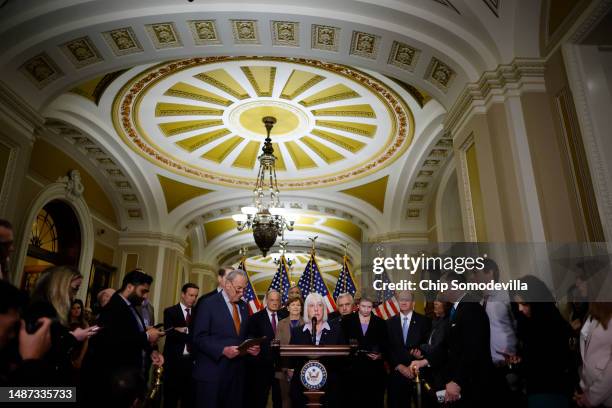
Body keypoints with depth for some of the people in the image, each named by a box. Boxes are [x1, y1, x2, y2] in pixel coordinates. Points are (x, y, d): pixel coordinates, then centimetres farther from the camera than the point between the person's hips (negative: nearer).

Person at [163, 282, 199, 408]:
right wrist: (191, 335, -17)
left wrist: (185, 330, -13)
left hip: (192, 361, 3)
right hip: (174, 360, -3)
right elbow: (170, 334, -15)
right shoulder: (170, 311, -1)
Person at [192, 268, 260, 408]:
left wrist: (251, 347, -1)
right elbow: (199, 338, -13)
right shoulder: (208, 303, -7)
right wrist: (223, 350, -23)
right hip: (212, 372, -5)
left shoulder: (243, 306, 13)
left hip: (237, 371, 6)